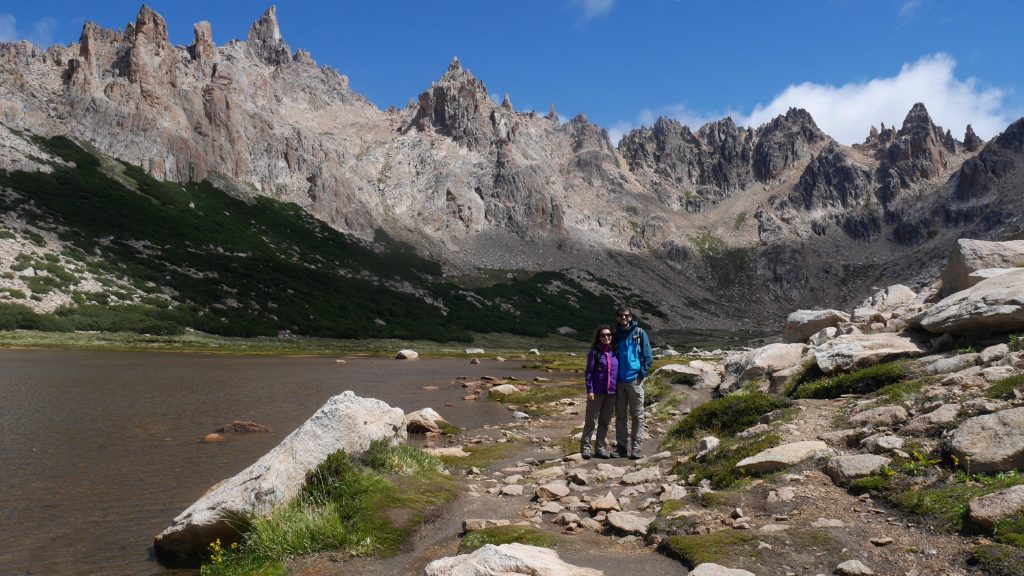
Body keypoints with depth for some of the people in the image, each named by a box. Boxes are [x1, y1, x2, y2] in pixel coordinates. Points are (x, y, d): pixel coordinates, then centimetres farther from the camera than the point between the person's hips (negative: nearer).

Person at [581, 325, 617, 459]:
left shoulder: (614, 352, 7)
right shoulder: (595, 352, -4)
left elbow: (618, 371, 13)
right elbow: (589, 372, -6)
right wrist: (589, 390, -12)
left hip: (611, 392, 4)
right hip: (597, 392, -4)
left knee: (605, 422, 11)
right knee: (591, 421, 1)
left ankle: (601, 448, 19)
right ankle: (585, 448, 7)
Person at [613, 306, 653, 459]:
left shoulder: (639, 333, 0)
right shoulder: (615, 335, 9)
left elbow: (648, 356, -1)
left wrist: (642, 373, -8)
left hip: (634, 379, -4)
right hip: (619, 381, 4)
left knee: (637, 415, 1)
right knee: (620, 415, 8)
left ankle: (637, 448, 4)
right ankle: (621, 446, 15)